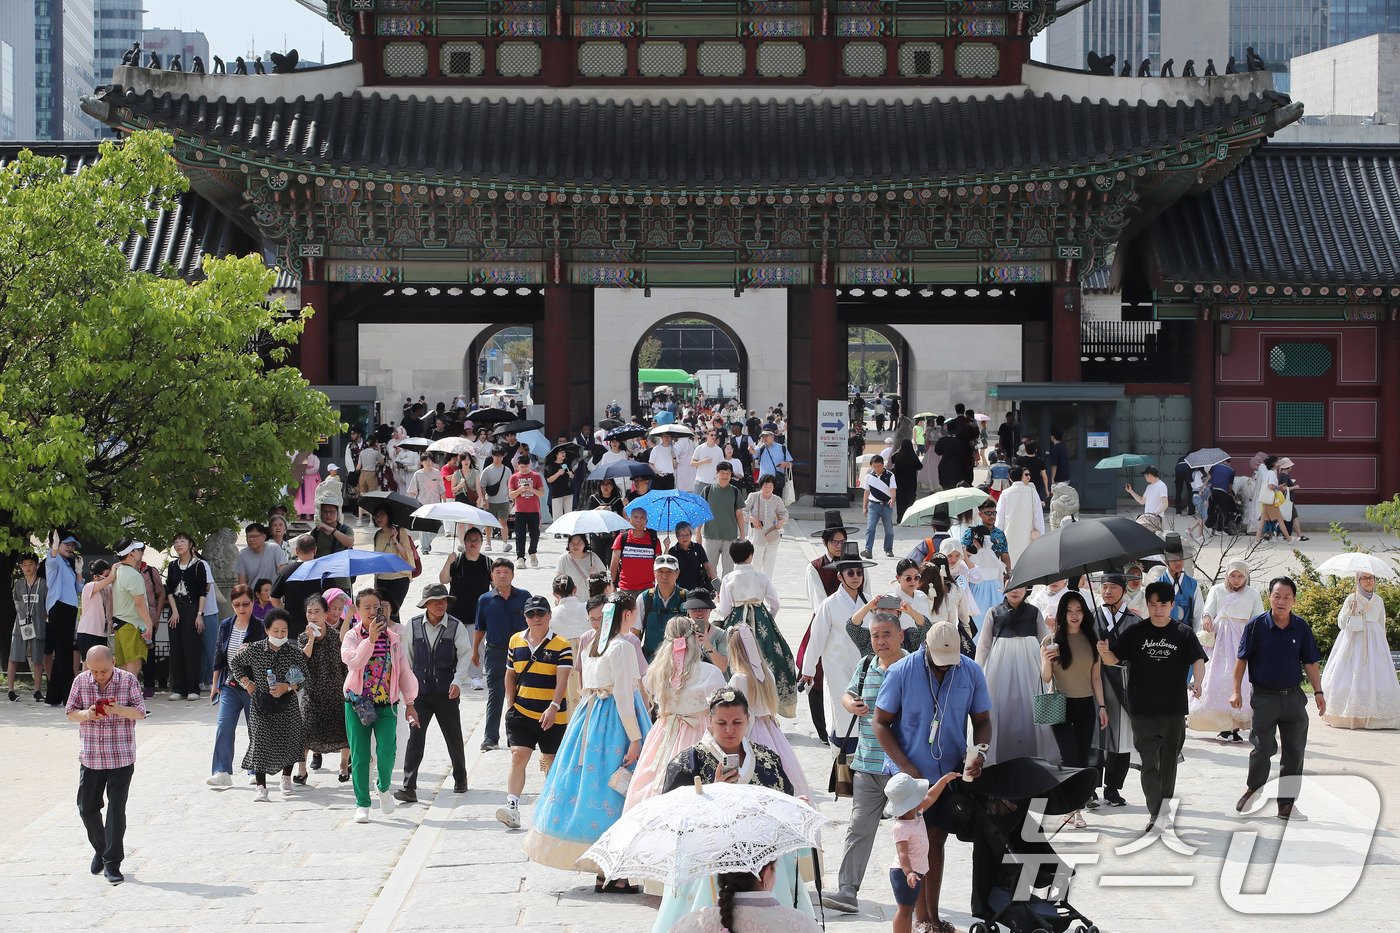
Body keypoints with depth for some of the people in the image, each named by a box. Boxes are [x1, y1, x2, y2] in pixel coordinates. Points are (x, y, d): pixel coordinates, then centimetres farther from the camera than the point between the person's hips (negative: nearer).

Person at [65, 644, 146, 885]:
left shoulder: (128, 680, -6)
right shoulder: (81, 682, 1)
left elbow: (140, 713, -5)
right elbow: (70, 713, 6)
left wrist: (120, 710, -24)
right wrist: (86, 714, -16)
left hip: (121, 757, -3)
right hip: (90, 757, 3)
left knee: (116, 809, -6)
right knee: (87, 808, 9)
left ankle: (112, 864, 0)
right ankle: (100, 850, 34)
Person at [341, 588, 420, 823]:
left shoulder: (393, 637, 7)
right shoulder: (352, 637, 0)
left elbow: (404, 670, 12)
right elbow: (354, 662, -20)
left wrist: (409, 702, 11)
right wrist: (371, 639, -28)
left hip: (387, 703, 1)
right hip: (358, 704, -1)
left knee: (386, 751, -14)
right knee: (360, 755, 2)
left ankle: (384, 787, 16)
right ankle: (362, 804, 14)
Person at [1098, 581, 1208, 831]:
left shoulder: (1183, 633, 3)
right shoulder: (1136, 632, 3)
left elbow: (1198, 660, -3)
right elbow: (1114, 659, 2)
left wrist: (1197, 681, -24)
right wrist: (1104, 652, -22)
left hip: (1174, 709, 1)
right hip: (1144, 709, -1)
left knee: (1169, 761, 14)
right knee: (1149, 762, -7)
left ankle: (1164, 805, 28)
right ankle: (1154, 812, -10)